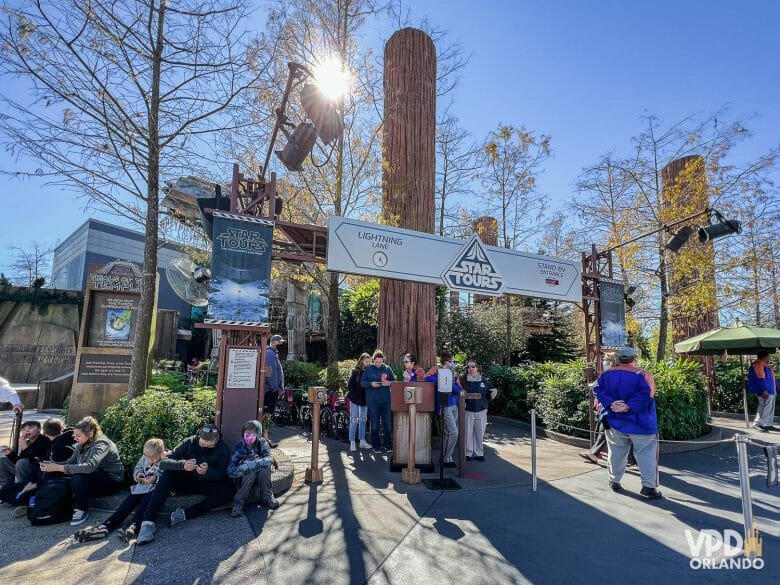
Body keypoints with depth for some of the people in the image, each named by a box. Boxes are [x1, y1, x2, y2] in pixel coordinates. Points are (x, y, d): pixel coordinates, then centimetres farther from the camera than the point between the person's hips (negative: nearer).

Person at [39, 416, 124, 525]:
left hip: (112, 481, -8)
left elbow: (89, 466, -38)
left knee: (78, 478, -31)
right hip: (94, 479, 8)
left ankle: (82, 510, -11)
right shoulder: (82, 444, 3)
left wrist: (58, 468, -36)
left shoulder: (101, 444, -23)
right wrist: (52, 464, -13)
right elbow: (71, 462, 5)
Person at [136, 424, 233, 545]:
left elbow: (222, 475, -18)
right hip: (187, 481, 1)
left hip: (209, 484, -1)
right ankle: (148, 521, -33)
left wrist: (207, 472, -39)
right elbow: (163, 462, -18)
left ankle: (185, 514, -30)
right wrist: (182, 464, -39)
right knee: (168, 474, -28)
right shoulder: (189, 443, -13)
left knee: (227, 491, -30)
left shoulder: (224, 449, -15)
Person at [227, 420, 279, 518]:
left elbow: (270, 459, -28)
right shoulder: (239, 447, -15)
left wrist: (253, 464, -41)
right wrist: (244, 468, -39)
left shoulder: (262, 443, -11)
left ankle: (266, 497, -11)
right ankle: (239, 502, -18)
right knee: (251, 472, -33)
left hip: (261, 478, 1)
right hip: (244, 479, -1)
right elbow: (230, 471, -21)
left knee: (265, 468, -30)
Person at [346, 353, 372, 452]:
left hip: (365, 399, 4)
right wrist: (355, 396, -13)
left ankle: (362, 441, 18)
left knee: (363, 420, 11)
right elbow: (350, 385, -6)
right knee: (354, 420, -1)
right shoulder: (355, 371, -5)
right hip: (355, 399, -4)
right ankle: (352, 442, 4)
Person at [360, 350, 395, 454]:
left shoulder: (387, 368, 6)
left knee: (387, 423, 3)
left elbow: (394, 381, 11)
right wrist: (371, 384, -16)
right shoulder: (368, 369, 2)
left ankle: (388, 445, 15)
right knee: (375, 423, 5)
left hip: (386, 400, 1)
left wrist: (389, 383, -11)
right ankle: (376, 445, 15)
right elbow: (362, 382, 1)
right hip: (372, 400, -1)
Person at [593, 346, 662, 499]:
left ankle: (614, 481, 23)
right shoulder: (642, 375, -10)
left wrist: (610, 404, -17)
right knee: (646, 454, 5)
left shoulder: (607, 374, 1)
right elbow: (644, 394, -24)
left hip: (614, 422, 4)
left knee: (617, 453, 14)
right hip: (640, 423, -4)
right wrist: (628, 406, -25)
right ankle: (648, 487, 3)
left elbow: (598, 389, -8)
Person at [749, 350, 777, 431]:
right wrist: (764, 390, -27)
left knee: (770, 409, 15)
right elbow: (760, 379, -22)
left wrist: (775, 391, 22)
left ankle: (769, 424, 22)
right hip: (765, 392, -11)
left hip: (771, 391, 11)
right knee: (765, 407, -12)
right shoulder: (758, 364, -14)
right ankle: (758, 424, -10)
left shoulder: (766, 365, 19)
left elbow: (772, 379, 23)